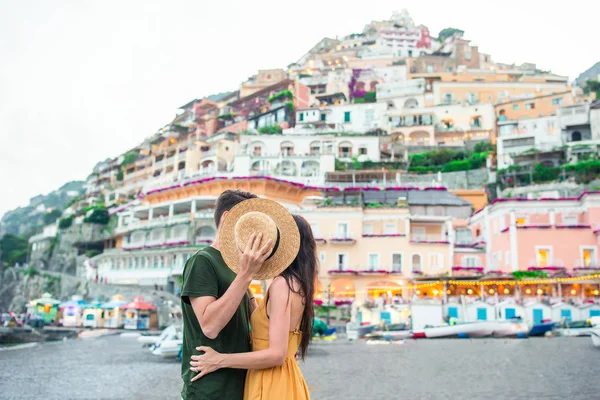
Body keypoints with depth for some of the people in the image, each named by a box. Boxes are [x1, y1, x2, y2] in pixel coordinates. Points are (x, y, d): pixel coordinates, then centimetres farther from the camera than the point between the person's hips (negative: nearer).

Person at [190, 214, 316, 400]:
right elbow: (258, 319, 17)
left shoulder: (281, 284, -19)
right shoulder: (298, 284, 8)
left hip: (272, 384, -9)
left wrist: (220, 360, -16)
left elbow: (276, 354, -23)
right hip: (285, 379, 9)